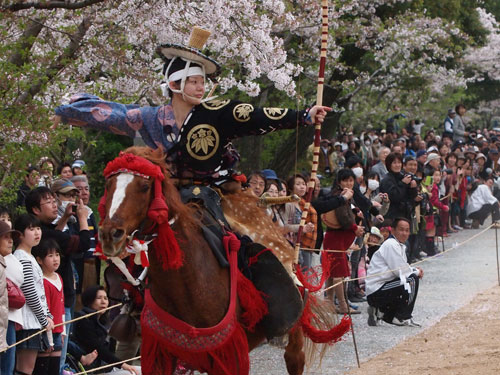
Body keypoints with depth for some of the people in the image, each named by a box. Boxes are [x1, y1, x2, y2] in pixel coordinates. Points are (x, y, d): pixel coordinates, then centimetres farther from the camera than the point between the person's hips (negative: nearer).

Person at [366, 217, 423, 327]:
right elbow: (400, 271, -18)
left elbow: (401, 268, 22)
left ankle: (379, 312, 11)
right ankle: (402, 318, -11)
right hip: (376, 292, -10)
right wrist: (416, 272, -1)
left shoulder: (400, 246, 17)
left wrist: (414, 269, 4)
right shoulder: (391, 245, -14)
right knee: (412, 279, -19)